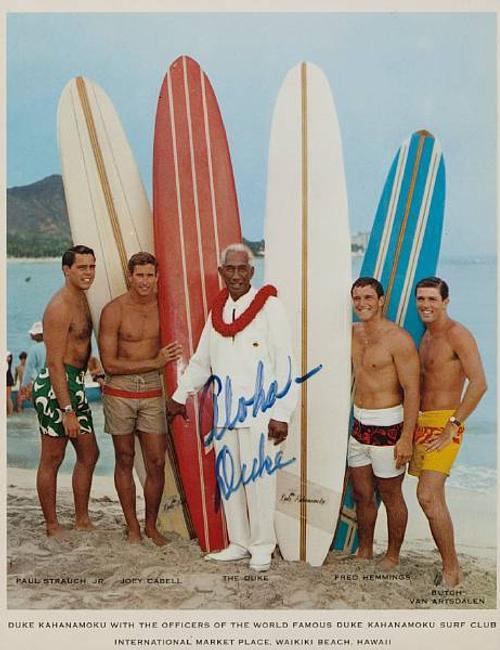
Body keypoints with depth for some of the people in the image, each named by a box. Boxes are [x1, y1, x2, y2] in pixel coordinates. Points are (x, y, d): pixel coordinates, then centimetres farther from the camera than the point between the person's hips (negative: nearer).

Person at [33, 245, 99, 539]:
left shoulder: (82, 298, 12)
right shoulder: (60, 307, -18)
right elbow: (54, 363, -21)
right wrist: (67, 410, -23)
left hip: (75, 384, 10)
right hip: (55, 386, -10)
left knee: (89, 454, 14)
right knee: (52, 459, 3)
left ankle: (82, 520, 27)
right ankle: (52, 526, 15)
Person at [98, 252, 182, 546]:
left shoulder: (163, 305, 1)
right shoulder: (114, 310, -9)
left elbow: (175, 343, 17)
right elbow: (110, 364, -12)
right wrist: (154, 362, -15)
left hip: (153, 390, 2)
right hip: (120, 391, -2)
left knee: (157, 462, 1)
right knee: (125, 460, 8)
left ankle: (151, 525, 19)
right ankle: (132, 526, 22)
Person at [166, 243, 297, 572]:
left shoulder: (270, 307, -7)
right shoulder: (217, 310, 12)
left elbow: (284, 364, -10)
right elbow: (201, 360, 23)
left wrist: (281, 414, -13)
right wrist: (181, 395, 20)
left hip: (258, 413, -6)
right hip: (224, 411, 6)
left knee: (258, 477, -1)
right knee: (228, 478, 11)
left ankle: (262, 547, 16)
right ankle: (239, 543, 26)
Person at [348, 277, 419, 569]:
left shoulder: (398, 339, -16)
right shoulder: (354, 332, 6)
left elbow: (412, 391, -17)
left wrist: (406, 437, -20)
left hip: (388, 427, -7)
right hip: (359, 424, 7)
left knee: (390, 495, 8)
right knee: (361, 494, 15)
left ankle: (393, 556, 26)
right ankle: (365, 551, 33)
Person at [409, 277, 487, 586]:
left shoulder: (457, 334, -12)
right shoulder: (427, 336, 15)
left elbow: (479, 383, -20)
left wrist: (452, 427, -20)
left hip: (444, 423, -9)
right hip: (423, 422, 9)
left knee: (428, 496, -18)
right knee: (433, 497, 10)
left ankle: (451, 570, -6)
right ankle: (451, 565, 20)